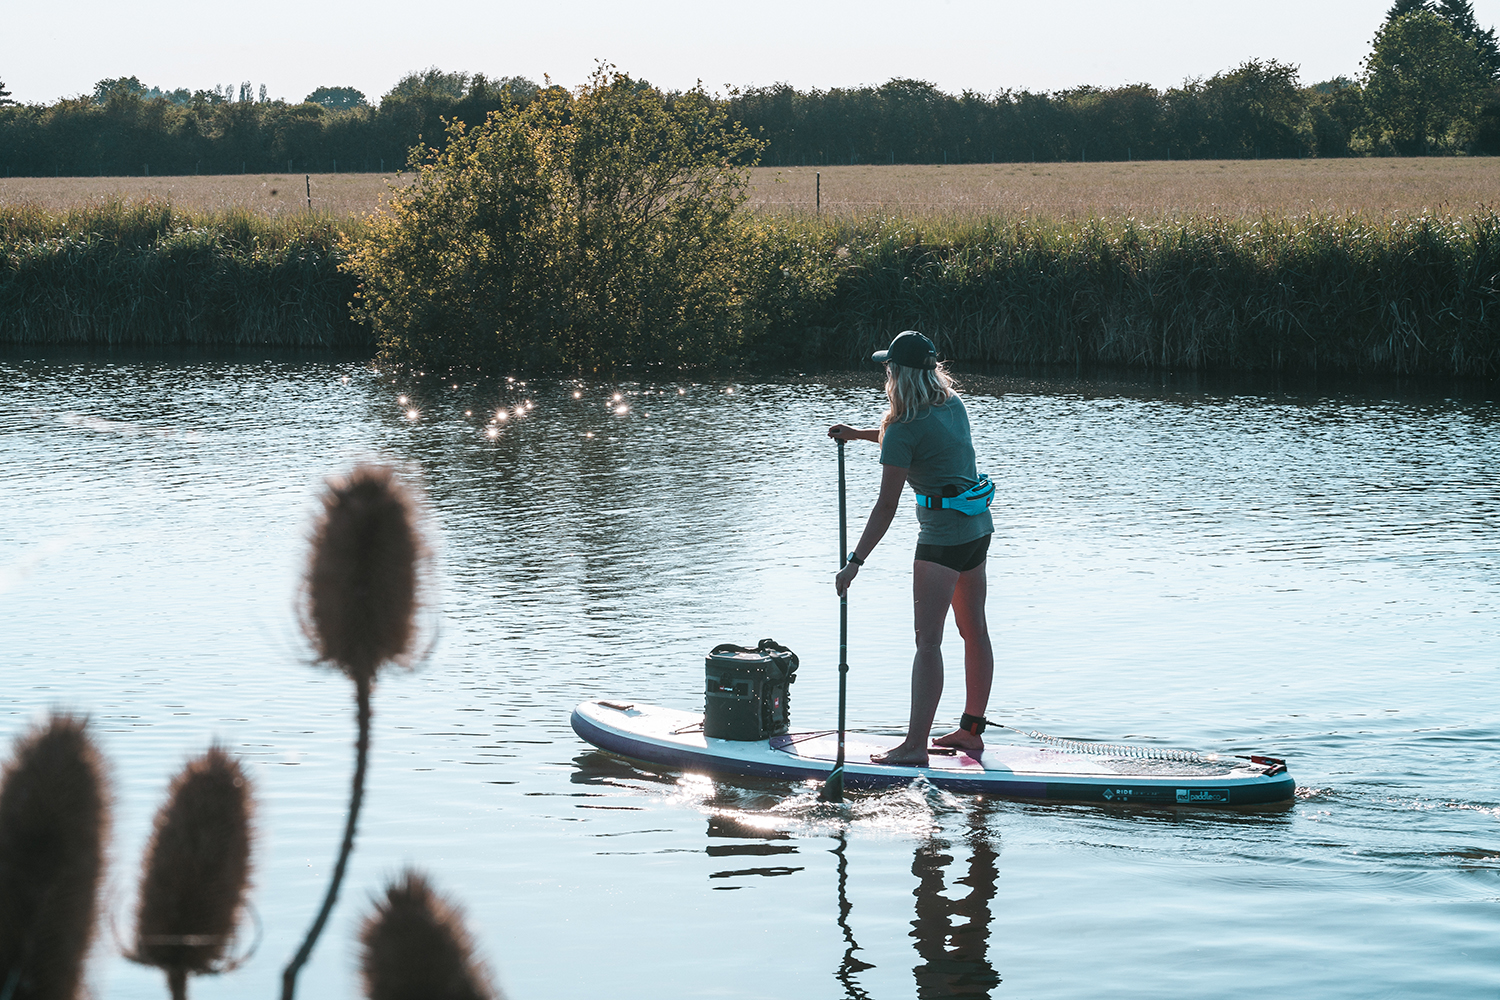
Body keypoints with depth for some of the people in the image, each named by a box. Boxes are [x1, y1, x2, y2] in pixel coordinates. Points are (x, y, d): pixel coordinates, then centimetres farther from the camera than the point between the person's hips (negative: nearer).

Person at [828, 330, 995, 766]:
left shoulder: (905, 428, -16)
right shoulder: (952, 404, 7)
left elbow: (886, 506, -17)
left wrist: (855, 562, -14)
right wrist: (859, 434, 23)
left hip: (943, 534, -9)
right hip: (979, 526, 9)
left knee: (928, 640, -8)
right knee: (974, 630, 15)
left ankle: (915, 745, -10)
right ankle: (972, 730, 24)